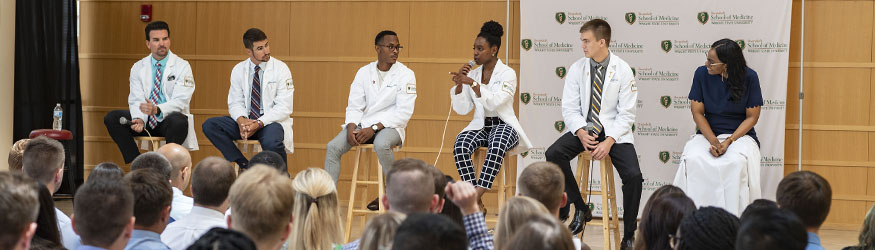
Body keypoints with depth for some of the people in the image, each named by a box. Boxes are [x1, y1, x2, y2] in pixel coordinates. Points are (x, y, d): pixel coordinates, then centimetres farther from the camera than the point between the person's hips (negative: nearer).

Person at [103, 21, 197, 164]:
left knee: (179, 122, -39)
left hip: (169, 118, -4)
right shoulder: (138, 68, 9)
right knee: (111, 118, -18)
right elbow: (136, 100, 2)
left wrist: (157, 109, -32)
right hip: (146, 120, 4)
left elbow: (180, 101, -13)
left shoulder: (182, 66, -2)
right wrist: (139, 119, -22)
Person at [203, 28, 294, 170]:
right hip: (246, 120, 4)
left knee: (271, 142, -39)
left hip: (272, 121, -4)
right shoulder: (238, 70, 7)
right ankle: (245, 166, -15)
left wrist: (259, 123, -23)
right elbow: (235, 103, 6)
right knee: (209, 126, -18)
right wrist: (241, 120, -19)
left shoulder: (281, 69, -5)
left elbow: (284, 107, -10)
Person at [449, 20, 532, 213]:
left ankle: (476, 197, -40)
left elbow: (494, 102, -19)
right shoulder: (472, 74, 11)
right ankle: (477, 204, -32)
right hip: (480, 125, 4)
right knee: (460, 145, -29)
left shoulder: (507, 74, -4)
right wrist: (459, 84, -5)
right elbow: (461, 109, 7)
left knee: (496, 146, -39)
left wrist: (472, 83, -23)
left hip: (503, 125, -4)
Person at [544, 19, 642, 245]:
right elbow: (570, 108, 2)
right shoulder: (577, 69, 1)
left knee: (633, 176, -24)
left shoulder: (623, 70, -7)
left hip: (615, 131, -3)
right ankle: (580, 209, -7)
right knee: (553, 154, -24)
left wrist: (609, 142, -21)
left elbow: (626, 114, -8)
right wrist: (581, 133, -17)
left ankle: (629, 235, -4)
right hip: (584, 127, 3)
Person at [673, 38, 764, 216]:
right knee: (693, 159, -31)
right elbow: (697, 112, -1)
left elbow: (752, 117, -3)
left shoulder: (749, 77, -7)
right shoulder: (702, 74, -2)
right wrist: (713, 141, -16)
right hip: (707, 133, 2)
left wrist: (729, 141, -17)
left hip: (740, 134, -2)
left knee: (738, 162, -35)